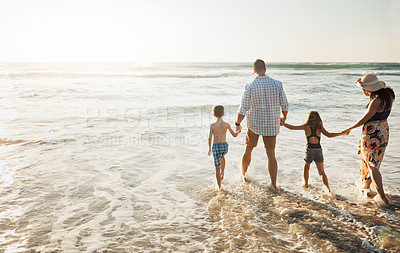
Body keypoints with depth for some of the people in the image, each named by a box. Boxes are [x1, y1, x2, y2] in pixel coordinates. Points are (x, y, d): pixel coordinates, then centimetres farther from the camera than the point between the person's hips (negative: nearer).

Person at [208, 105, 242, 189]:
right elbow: (234, 135, 4)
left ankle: (219, 186, 9)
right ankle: (222, 174, 37)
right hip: (225, 146, 2)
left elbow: (210, 138, -4)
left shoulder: (212, 125, -6)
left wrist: (209, 149, 8)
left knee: (217, 167, 5)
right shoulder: (226, 124, -4)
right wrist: (238, 131, 26)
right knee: (222, 157, 37)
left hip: (216, 147, -2)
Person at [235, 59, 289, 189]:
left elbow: (243, 109, -12)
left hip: (254, 124, -1)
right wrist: (284, 117, 17)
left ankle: (243, 174, 38)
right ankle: (273, 184, 9)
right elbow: (284, 105, -3)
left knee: (248, 149, 19)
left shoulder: (250, 87, -14)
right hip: (272, 124, 1)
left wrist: (237, 124, 3)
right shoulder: (277, 84, -8)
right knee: (271, 154, 8)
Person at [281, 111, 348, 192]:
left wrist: (283, 123, 7)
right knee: (321, 172, 2)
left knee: (306, 167, 24)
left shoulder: (306, 127, -1)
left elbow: (292, 127, -4)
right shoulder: (320, 127, 2)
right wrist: (341, 133, -2)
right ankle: (327, 188, -15)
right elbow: (329, 135, -9)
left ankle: (305, 184, 35)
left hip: (309, 150, -1)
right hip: (319, 150, 1)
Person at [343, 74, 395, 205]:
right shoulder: (388, 93, 0)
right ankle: (366, 187, 37)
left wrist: (350, 128, -1)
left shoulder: (377, 101, -24)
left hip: (372, 134, -9)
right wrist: (362, 81, 3)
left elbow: (364, 119, -16)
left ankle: (382, 196, -5)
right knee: (373, 161, 22)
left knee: (372, 165, -2)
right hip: (384, 132, 9)